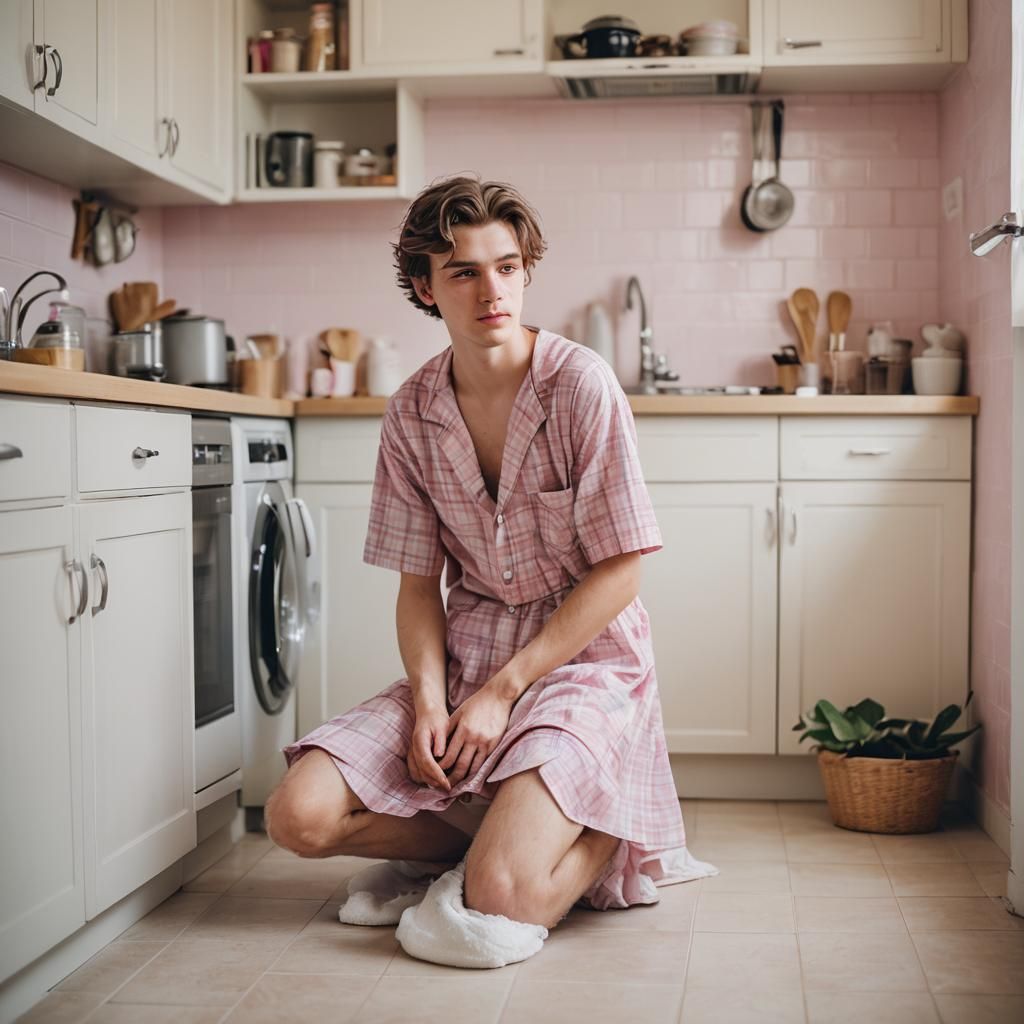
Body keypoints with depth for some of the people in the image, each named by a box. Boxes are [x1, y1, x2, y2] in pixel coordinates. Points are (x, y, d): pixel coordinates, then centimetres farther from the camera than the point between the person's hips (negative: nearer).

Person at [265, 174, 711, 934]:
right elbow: (418, 584, 6)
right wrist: (429, 701, -12)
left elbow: (620, 572, -11)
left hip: (584, 657, -5)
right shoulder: (412, 413, 2)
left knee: (504, 898, -24)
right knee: (300, 815, -12)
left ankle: (609, 835, 9)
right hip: (465, 654, 5)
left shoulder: (581, 384, -12)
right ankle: (503, 832, 6)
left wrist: (503, 691, -13)